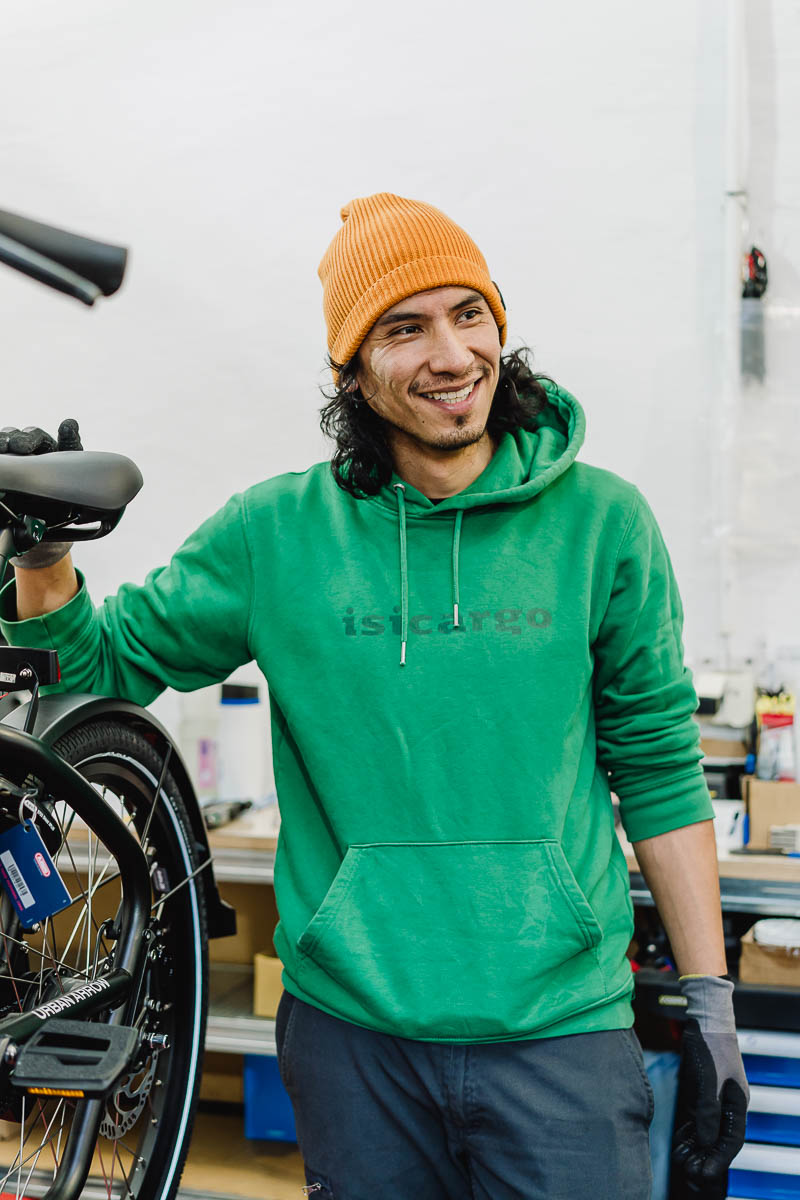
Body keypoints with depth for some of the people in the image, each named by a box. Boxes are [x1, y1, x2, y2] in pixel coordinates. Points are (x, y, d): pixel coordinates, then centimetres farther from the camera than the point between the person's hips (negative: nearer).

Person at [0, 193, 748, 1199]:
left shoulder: (600, 519, -2)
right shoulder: (275, 534, -1)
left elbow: (661, 769, 2)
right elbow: (106, 663, 9)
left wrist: (710, 1008, 2)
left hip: (561, 1030, -1)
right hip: (350, 1026, 1)